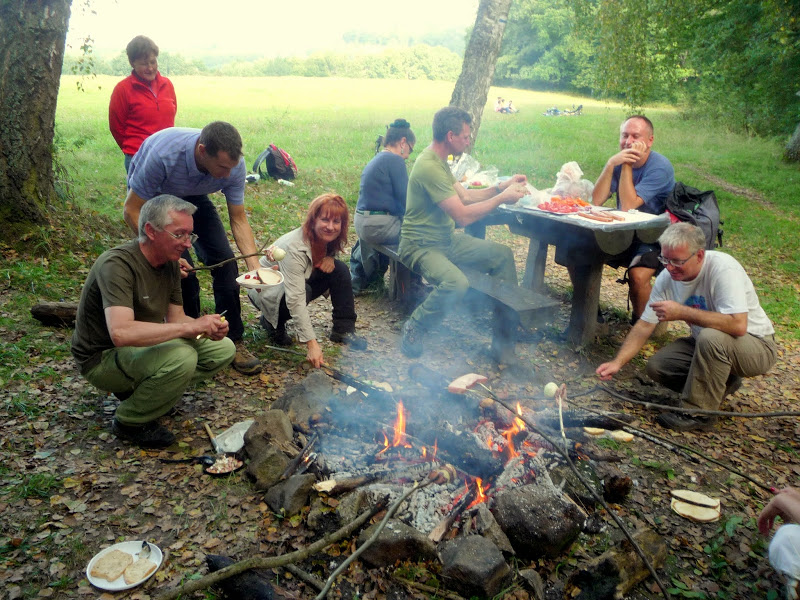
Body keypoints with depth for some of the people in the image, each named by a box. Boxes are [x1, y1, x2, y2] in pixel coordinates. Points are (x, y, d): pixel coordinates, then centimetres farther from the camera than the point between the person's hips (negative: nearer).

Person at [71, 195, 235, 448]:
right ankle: (129, 421, -8)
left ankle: (141, 389, 7)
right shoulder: (117, 264, -27)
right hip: (103, 359, -8)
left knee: (223, 349, 1)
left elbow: (175, 318, 3)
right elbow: (121, 333, -41)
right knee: (181, 358, -34)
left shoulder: (169, 263, -1)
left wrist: (208, 328, -19)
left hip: (144, 347, 8)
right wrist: (191, 326, -37)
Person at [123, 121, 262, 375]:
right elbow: (132, 211, -29)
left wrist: (254, 265, -29)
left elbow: (238, 219, -17)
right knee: (182, 272, -17)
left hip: (193, 197, 4)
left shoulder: (234, 164, -28)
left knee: (225, 262, -8)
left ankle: (233, 342, 5)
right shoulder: (163, 154, -41)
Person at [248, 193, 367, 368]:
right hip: (266, 288, -6)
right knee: (304, 290, -37)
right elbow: (295, 300, -41)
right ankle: (272, 323, -6)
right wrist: (311, 343, -45)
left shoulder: (327, 238, -15)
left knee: (340, 270, -14)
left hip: (299, 282, 7)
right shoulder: (294, 247, -36)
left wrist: (329, 258, -17)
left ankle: (343, 330, -8)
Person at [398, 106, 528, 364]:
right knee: (456, 283, -37)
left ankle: (503, 341, 4)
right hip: (421, 245, -10)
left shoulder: (440, 160, 11)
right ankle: (414, 329, -7)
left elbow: (465, 196, 17)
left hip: (447, 240, 10)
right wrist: (502, 198, -14)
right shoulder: (429, 166, -22)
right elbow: (463, 216, -24)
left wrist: (500, 186, 7)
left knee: (503, 254, 1)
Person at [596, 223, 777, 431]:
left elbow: (738, 325, -39)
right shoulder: (666, 278, -9)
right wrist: (617, 362, -17)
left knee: (711, 337, -36)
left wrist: (682, 312, -35)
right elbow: (644, 326, -5)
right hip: (705, 345, 7)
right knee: (656, 366, -11)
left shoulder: (723, 269, -28)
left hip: (757, 345, -6)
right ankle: (721, 382, 11)